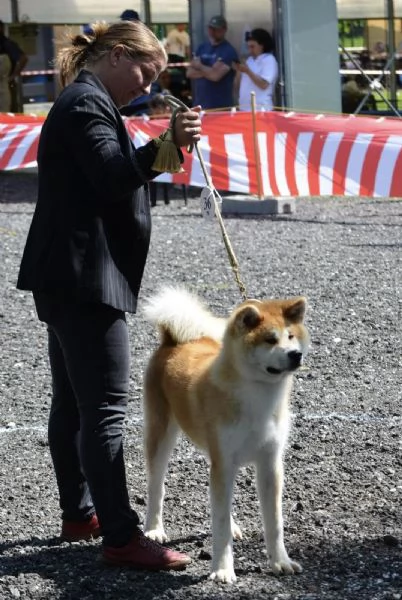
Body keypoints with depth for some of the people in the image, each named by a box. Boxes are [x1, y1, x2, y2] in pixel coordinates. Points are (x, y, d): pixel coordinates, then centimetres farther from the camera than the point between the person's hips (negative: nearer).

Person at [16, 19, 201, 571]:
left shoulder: (84, 101, 20)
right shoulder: (88, 103, -13)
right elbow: (112, 176, -25)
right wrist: (166, 146, -35)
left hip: (67, 277, 11)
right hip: (84, 277, -11)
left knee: (73, 402, 16)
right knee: (105, 407, -11)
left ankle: (79, 514, 25)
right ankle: (121, 537, -10)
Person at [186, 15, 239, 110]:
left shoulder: (228, 51, -8)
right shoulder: (202, 47, 14)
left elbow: (215, 75, -19)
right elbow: (190, 73, 7)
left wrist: (199, 66, -1)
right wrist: (208, 71, -9)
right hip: (200, 105, 7)